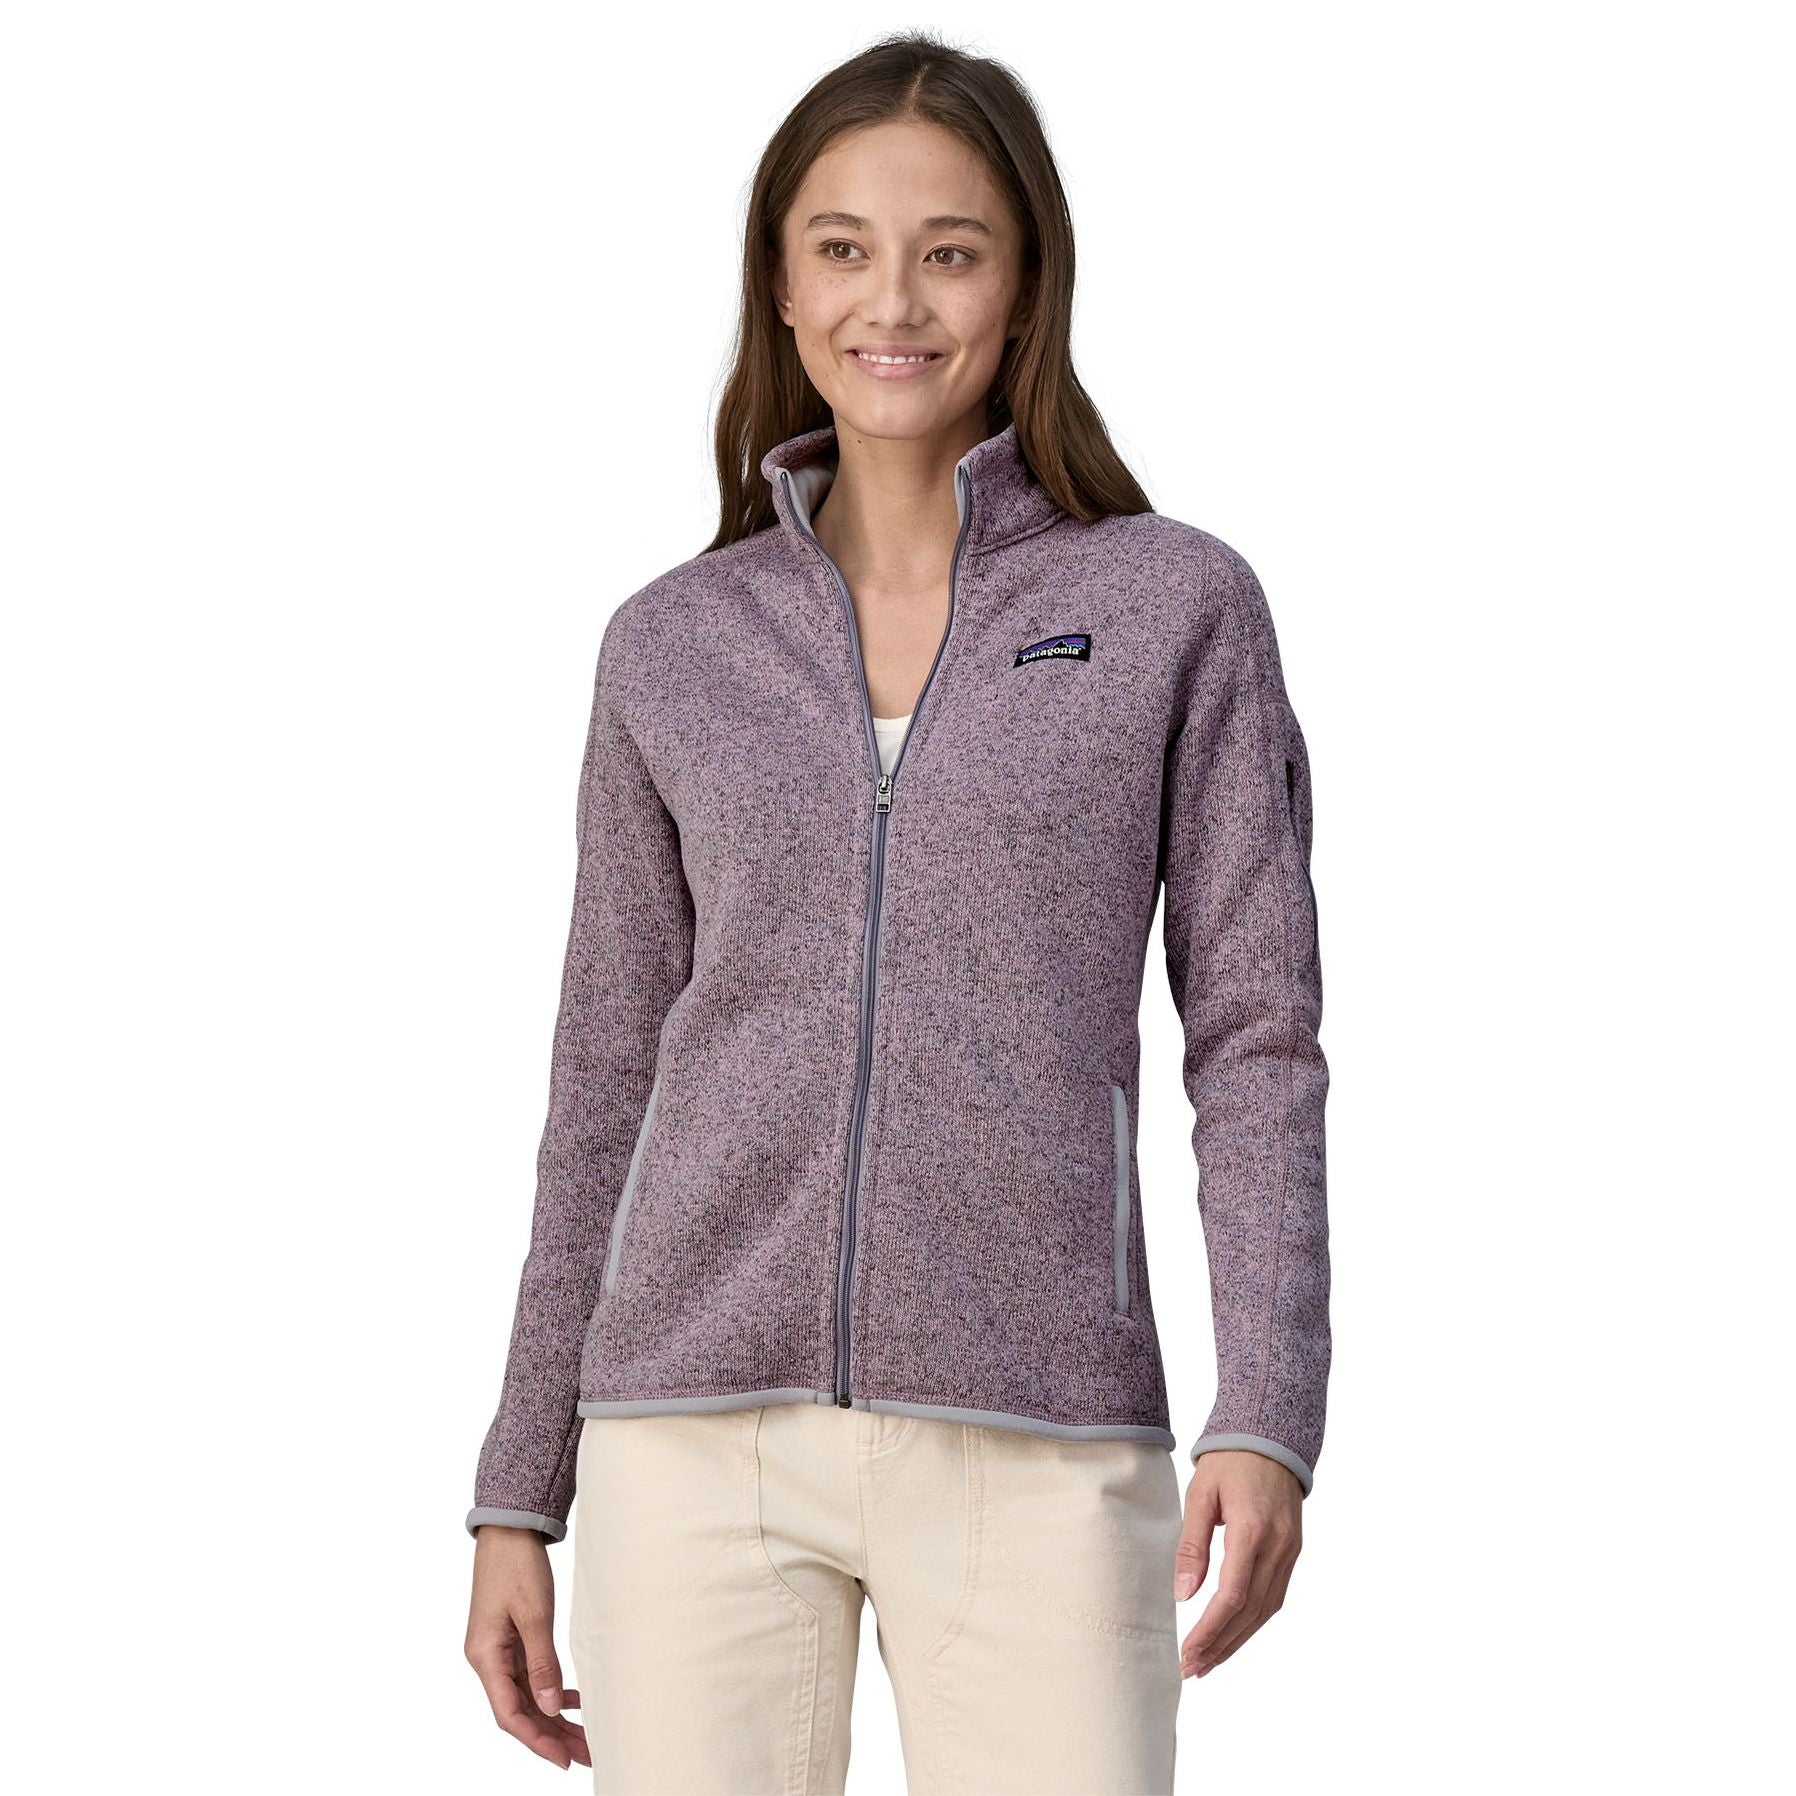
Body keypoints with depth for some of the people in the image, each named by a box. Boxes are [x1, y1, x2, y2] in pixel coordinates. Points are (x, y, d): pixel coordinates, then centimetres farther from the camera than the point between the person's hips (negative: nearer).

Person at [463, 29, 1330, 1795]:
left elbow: (1255, 1038, 1)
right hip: (703, 1434, 2)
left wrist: (1268, 1419, -12)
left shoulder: (1177, 607, 4)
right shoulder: (674, 648, 10)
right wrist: (516, 1499, 10)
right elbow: (608, 1084, 13)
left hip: (1033, 1448, -2)